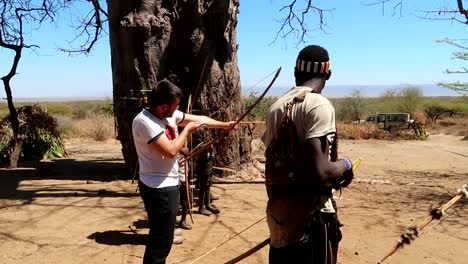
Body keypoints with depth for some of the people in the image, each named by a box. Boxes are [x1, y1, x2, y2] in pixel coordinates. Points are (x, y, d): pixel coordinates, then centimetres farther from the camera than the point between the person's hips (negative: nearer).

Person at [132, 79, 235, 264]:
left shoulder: (170, 114, 3)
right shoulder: (144, 121, -23)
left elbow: (200, 119, 14)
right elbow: (171, 151, -27)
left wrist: (225, 125, 16)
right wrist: (187, 129, -14)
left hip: (168, 184, 10)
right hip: (158, 188, -9)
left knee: (163, 235, 24)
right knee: (161, 240, -3)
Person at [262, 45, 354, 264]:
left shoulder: (276, 107, 8)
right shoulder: (319, 105, -14)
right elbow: (318, 173, -24)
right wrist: (345, 165, -3)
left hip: (277, 213, 7)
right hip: (309, 217, -7)